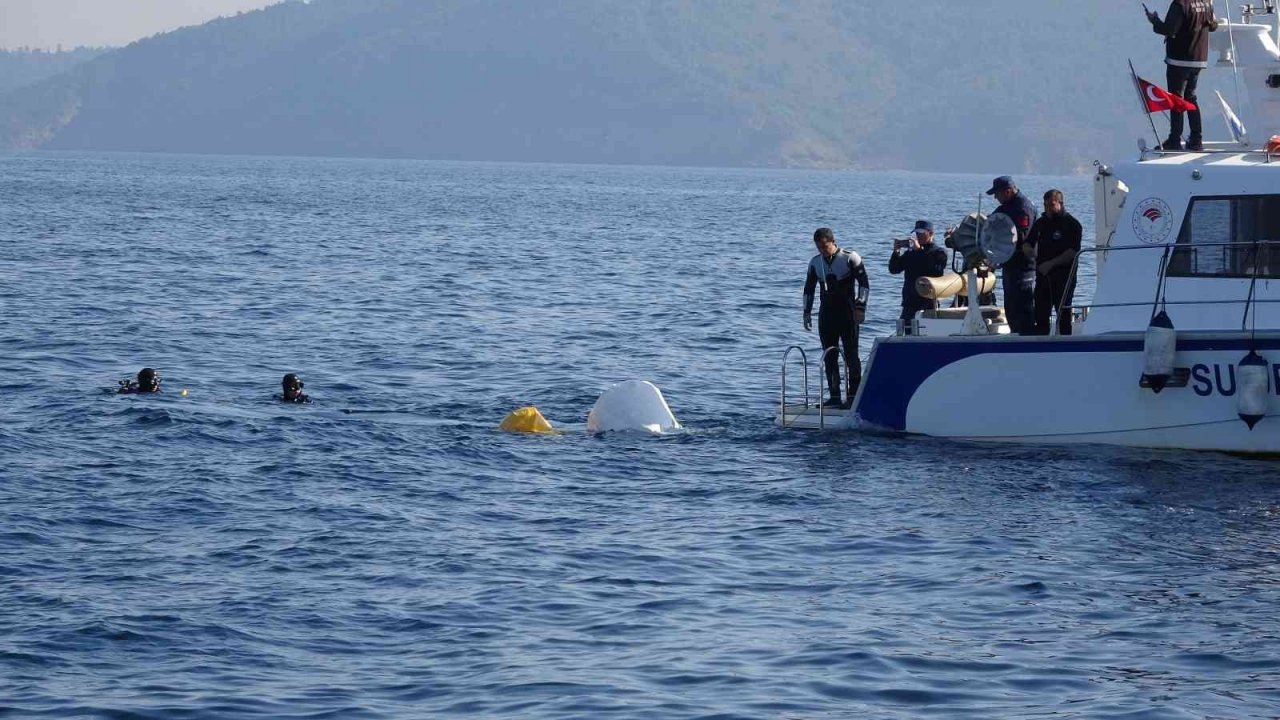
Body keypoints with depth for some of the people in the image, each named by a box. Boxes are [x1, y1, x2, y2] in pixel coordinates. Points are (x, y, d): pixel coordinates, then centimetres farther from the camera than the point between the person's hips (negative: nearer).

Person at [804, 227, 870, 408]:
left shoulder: (850, 258, -6)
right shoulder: (815, 262, 8)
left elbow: (864, 283, -4)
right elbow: (809, 289, 17)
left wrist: (861, 307, -12)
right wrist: (807, 312, 12)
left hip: (847, 313, -5)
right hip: (826, 314, 5)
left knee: (851, 355, -6)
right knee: (829, 357, 3)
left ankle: (854, 395, -4)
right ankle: (834, 396, 7)